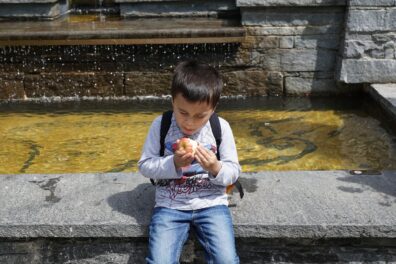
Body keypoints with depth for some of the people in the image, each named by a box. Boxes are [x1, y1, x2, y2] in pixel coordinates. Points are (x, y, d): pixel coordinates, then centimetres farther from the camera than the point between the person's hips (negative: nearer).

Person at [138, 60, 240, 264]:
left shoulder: (221, 128, -4)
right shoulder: (160, 125, -5)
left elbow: (234, 172, 0)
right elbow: (144, 165, -3)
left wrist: (216, 168, -22)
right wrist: (173, 163, -20)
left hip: (211, 203, 0)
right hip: (170, 205, 0)